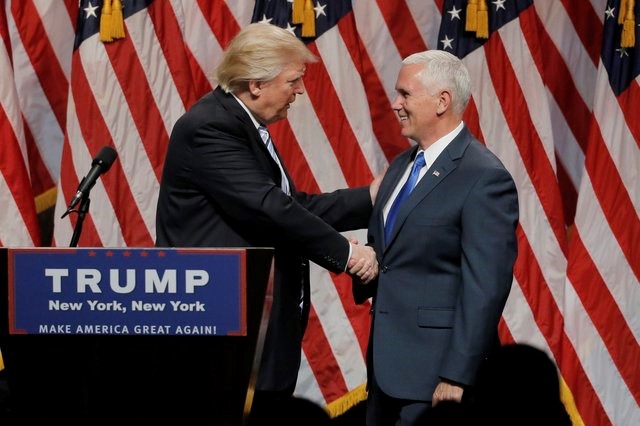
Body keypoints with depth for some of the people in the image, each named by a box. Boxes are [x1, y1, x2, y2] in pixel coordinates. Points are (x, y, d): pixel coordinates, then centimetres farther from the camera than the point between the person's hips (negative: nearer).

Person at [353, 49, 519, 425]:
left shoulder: (485, 178, -15)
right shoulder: (402, 165, 13)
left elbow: (485, 287, -18)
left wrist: (457, 376, -20)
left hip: (434, 369, -8)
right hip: (387, 365, 8)